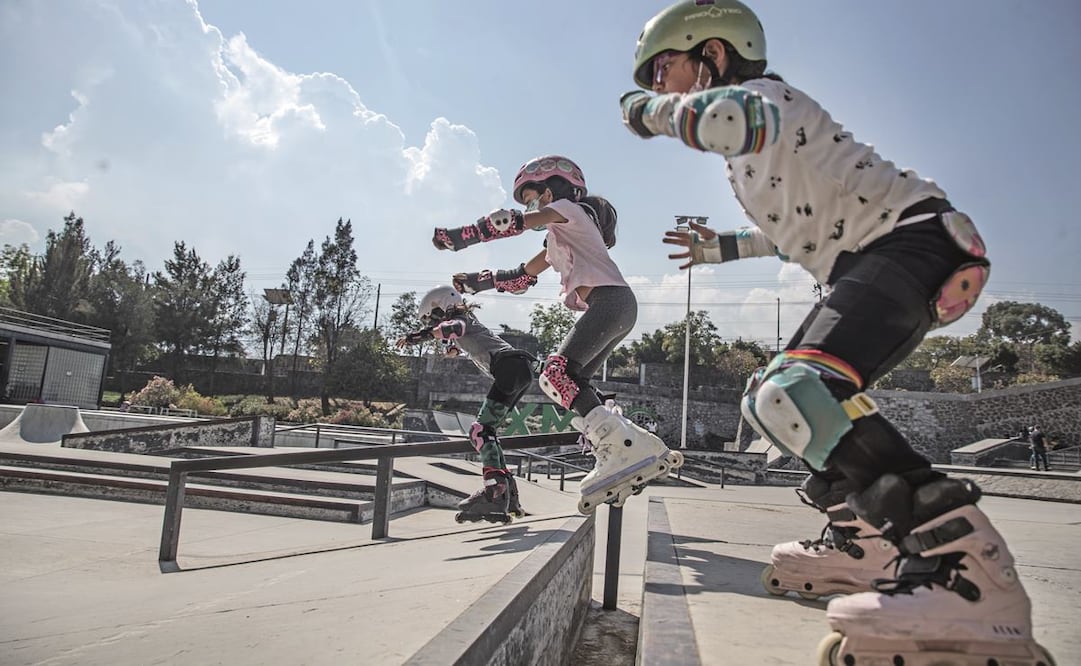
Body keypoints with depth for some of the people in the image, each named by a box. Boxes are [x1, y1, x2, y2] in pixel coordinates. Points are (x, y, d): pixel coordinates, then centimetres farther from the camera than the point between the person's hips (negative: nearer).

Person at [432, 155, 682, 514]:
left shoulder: (568, 209, 8)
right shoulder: (557, 240, 34)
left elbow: (515, 222, -7)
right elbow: (520, 278, 33)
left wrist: (460, 236, -2)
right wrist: (476, 282, 23)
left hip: (610, 299, -10)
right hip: (611, 308, 10)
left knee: (556, 374, -20)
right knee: (571, 382, 7)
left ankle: (628, 447, -28)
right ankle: (613, 458, 1)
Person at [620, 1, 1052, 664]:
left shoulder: (767, 92, -3)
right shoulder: (751, 149, 25)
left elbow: (732, 115, -31)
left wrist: (648, 106, -11)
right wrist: (721, 247, 39)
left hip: (913, 237, -11)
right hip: (877, 262, 11)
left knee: (794, 394, -31)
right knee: (772, 396, 15)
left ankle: (975, 577, -30)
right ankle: (861, 547, 24)